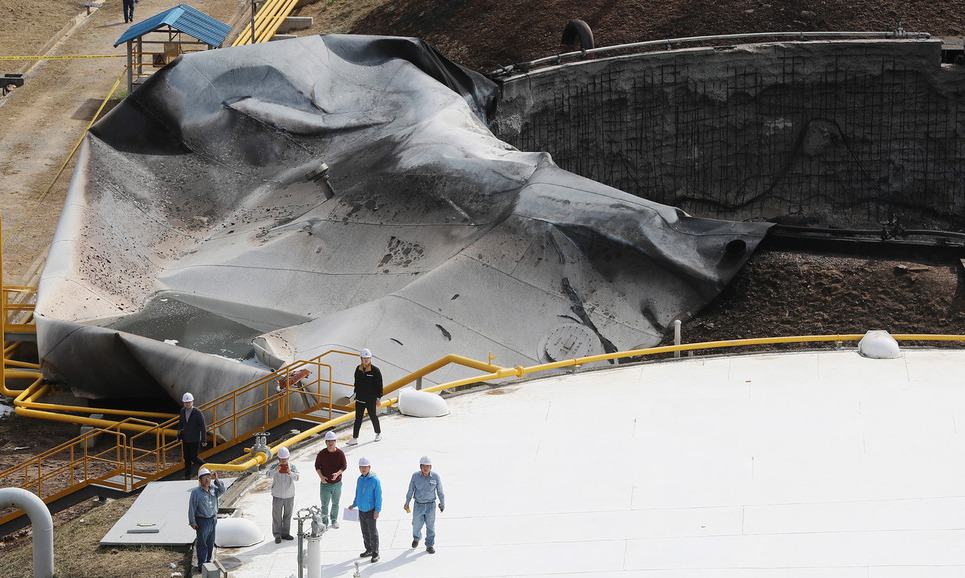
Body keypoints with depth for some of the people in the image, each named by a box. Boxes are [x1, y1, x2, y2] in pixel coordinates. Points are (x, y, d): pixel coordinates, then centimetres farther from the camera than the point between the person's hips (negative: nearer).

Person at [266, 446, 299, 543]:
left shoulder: (292, 467, -5)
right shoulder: (274, 467, -9)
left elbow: (297, 477, -20)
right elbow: (268, 475, -27)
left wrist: (290, 473, -41)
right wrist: (276, 470, -47)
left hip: (289, 496, 2)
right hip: (277, 496, -2)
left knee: (287, 515, 14)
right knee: (277, 516, 1)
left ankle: (285, 533, 27)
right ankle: (277, 535, 8)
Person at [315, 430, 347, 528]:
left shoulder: (340, 453, -6)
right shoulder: (322, 454, -7)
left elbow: (344, 466, -2)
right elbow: (317, 466, 2)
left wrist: (337, 473, -20)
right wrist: (321, 476, -13)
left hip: (337, 483, 1)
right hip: (325, 483, -1)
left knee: (335, 504, 15)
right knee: (324, 505, 3)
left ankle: (334, 520, 32)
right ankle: (324, 522, 16)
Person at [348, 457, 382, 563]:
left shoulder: (374, 480, -14)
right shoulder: (360, 479, 7)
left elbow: (378, 496, -13)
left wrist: (377, 510, -16)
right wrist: (354, 504, 21)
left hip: (370, 510, -7)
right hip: (361, 510, 7)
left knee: (373, 532, -2)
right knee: (365, 532, 15)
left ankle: (375, 553, 4)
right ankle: (368, 550, 27)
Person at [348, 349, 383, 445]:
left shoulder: (375, 370, -11)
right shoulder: (358, 369, 2)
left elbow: (379, 385, -7)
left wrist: (378, 398, -7)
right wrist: (356, 394, 15)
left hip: (371, 399, -4)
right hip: (360, 398, 4)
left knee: (373, 416, 11)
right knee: (358, 418, 2)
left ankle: (378, 433, 34)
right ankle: (355, 438, 3)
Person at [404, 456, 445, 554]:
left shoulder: (435, 477, -12)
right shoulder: (415, 476, -10)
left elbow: (440, 491, 0)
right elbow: (410, 490, 0)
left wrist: (442, 504, 8)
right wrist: (407, 503, 4)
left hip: (430, 505, -1)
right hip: (418, 505, 1)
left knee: (430, 526, 3)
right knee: (417, 525, 13)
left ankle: (429, 545, 17)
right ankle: (416, 538, 44)